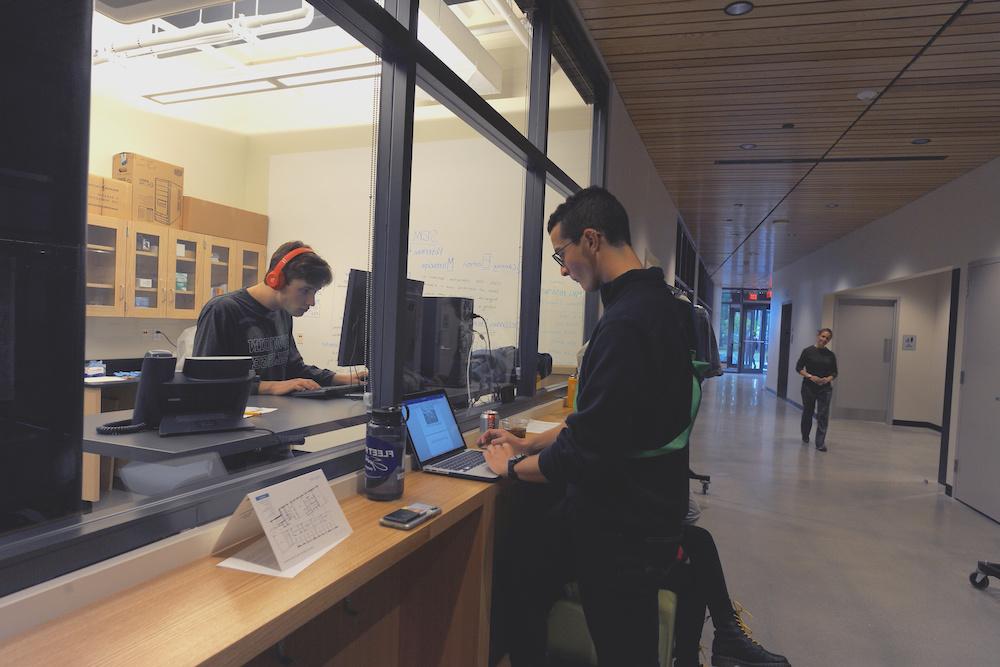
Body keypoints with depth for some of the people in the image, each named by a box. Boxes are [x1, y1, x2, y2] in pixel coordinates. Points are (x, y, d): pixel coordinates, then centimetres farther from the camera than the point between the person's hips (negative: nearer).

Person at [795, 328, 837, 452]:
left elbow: (834, 372, 8)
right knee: (807, 413, 13)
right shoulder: (808, 351, -6)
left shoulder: (831, 355, 3)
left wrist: (828, 379, -12)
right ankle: (805, 437, 35)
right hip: (809, 387, -1)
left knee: (823, 415, -5)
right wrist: (810, 376, -18)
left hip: (825, 388, 2)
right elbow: (798, 367, -5)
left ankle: (820, 443, -3)